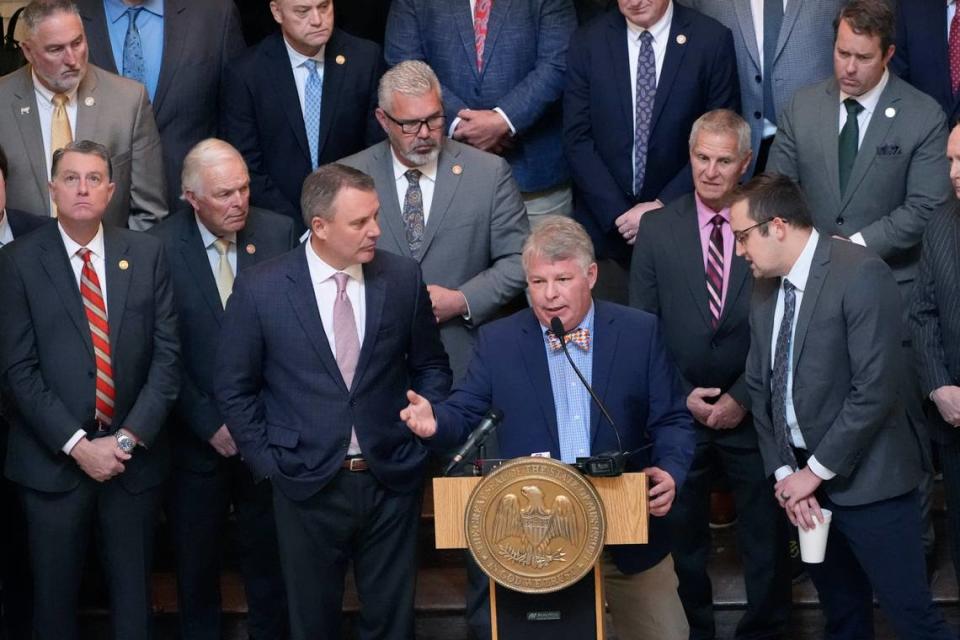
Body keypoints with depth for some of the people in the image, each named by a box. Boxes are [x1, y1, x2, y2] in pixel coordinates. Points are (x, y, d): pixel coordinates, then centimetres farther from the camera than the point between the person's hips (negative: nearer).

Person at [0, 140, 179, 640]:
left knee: (133, 597, 11)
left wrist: (130, 436, -10)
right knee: (54, 597, 9)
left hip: (134, 456, 2)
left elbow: (167, 352, 0)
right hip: (53, 461, -2)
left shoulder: (147, 254, 3)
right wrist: (77, 445, -14)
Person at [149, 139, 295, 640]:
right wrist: (209, 424, -12)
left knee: (268, 556, 13)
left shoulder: (279, 233, -5)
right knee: (196, 560, 14)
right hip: (199, 438, -1)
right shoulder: (161, 247, -11)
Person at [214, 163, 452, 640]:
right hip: (307, 486, -1)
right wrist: (268, 462, -2)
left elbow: (430, 366, 11)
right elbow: (234, 389, 1)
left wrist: (422, 436, 0)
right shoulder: (259, 289, -8)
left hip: (391, 478, 1)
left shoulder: (402, 277, -2)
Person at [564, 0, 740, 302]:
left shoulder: (711, 39, -4)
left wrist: (664, 206, -10)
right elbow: (577, 139, -1)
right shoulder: (588, 41, 1)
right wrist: (618, 213, -10)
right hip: (605, 224, 1)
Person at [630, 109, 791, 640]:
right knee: (682, 537, 11)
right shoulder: (656, 228, 1)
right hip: (679, 410, 1)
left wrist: (742, 398, -10)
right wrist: (682, 395, -6)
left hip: (751, 412, -1)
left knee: (766, 537, 8)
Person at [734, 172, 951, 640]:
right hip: (803, 478, 7)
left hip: (866, 480, -7)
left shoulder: (860, 274, -16)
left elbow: (877, 389, -21)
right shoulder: (764, 288, 7)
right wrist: (783, 471, -3)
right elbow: (760, 387, 10)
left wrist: (816, 471, -16)